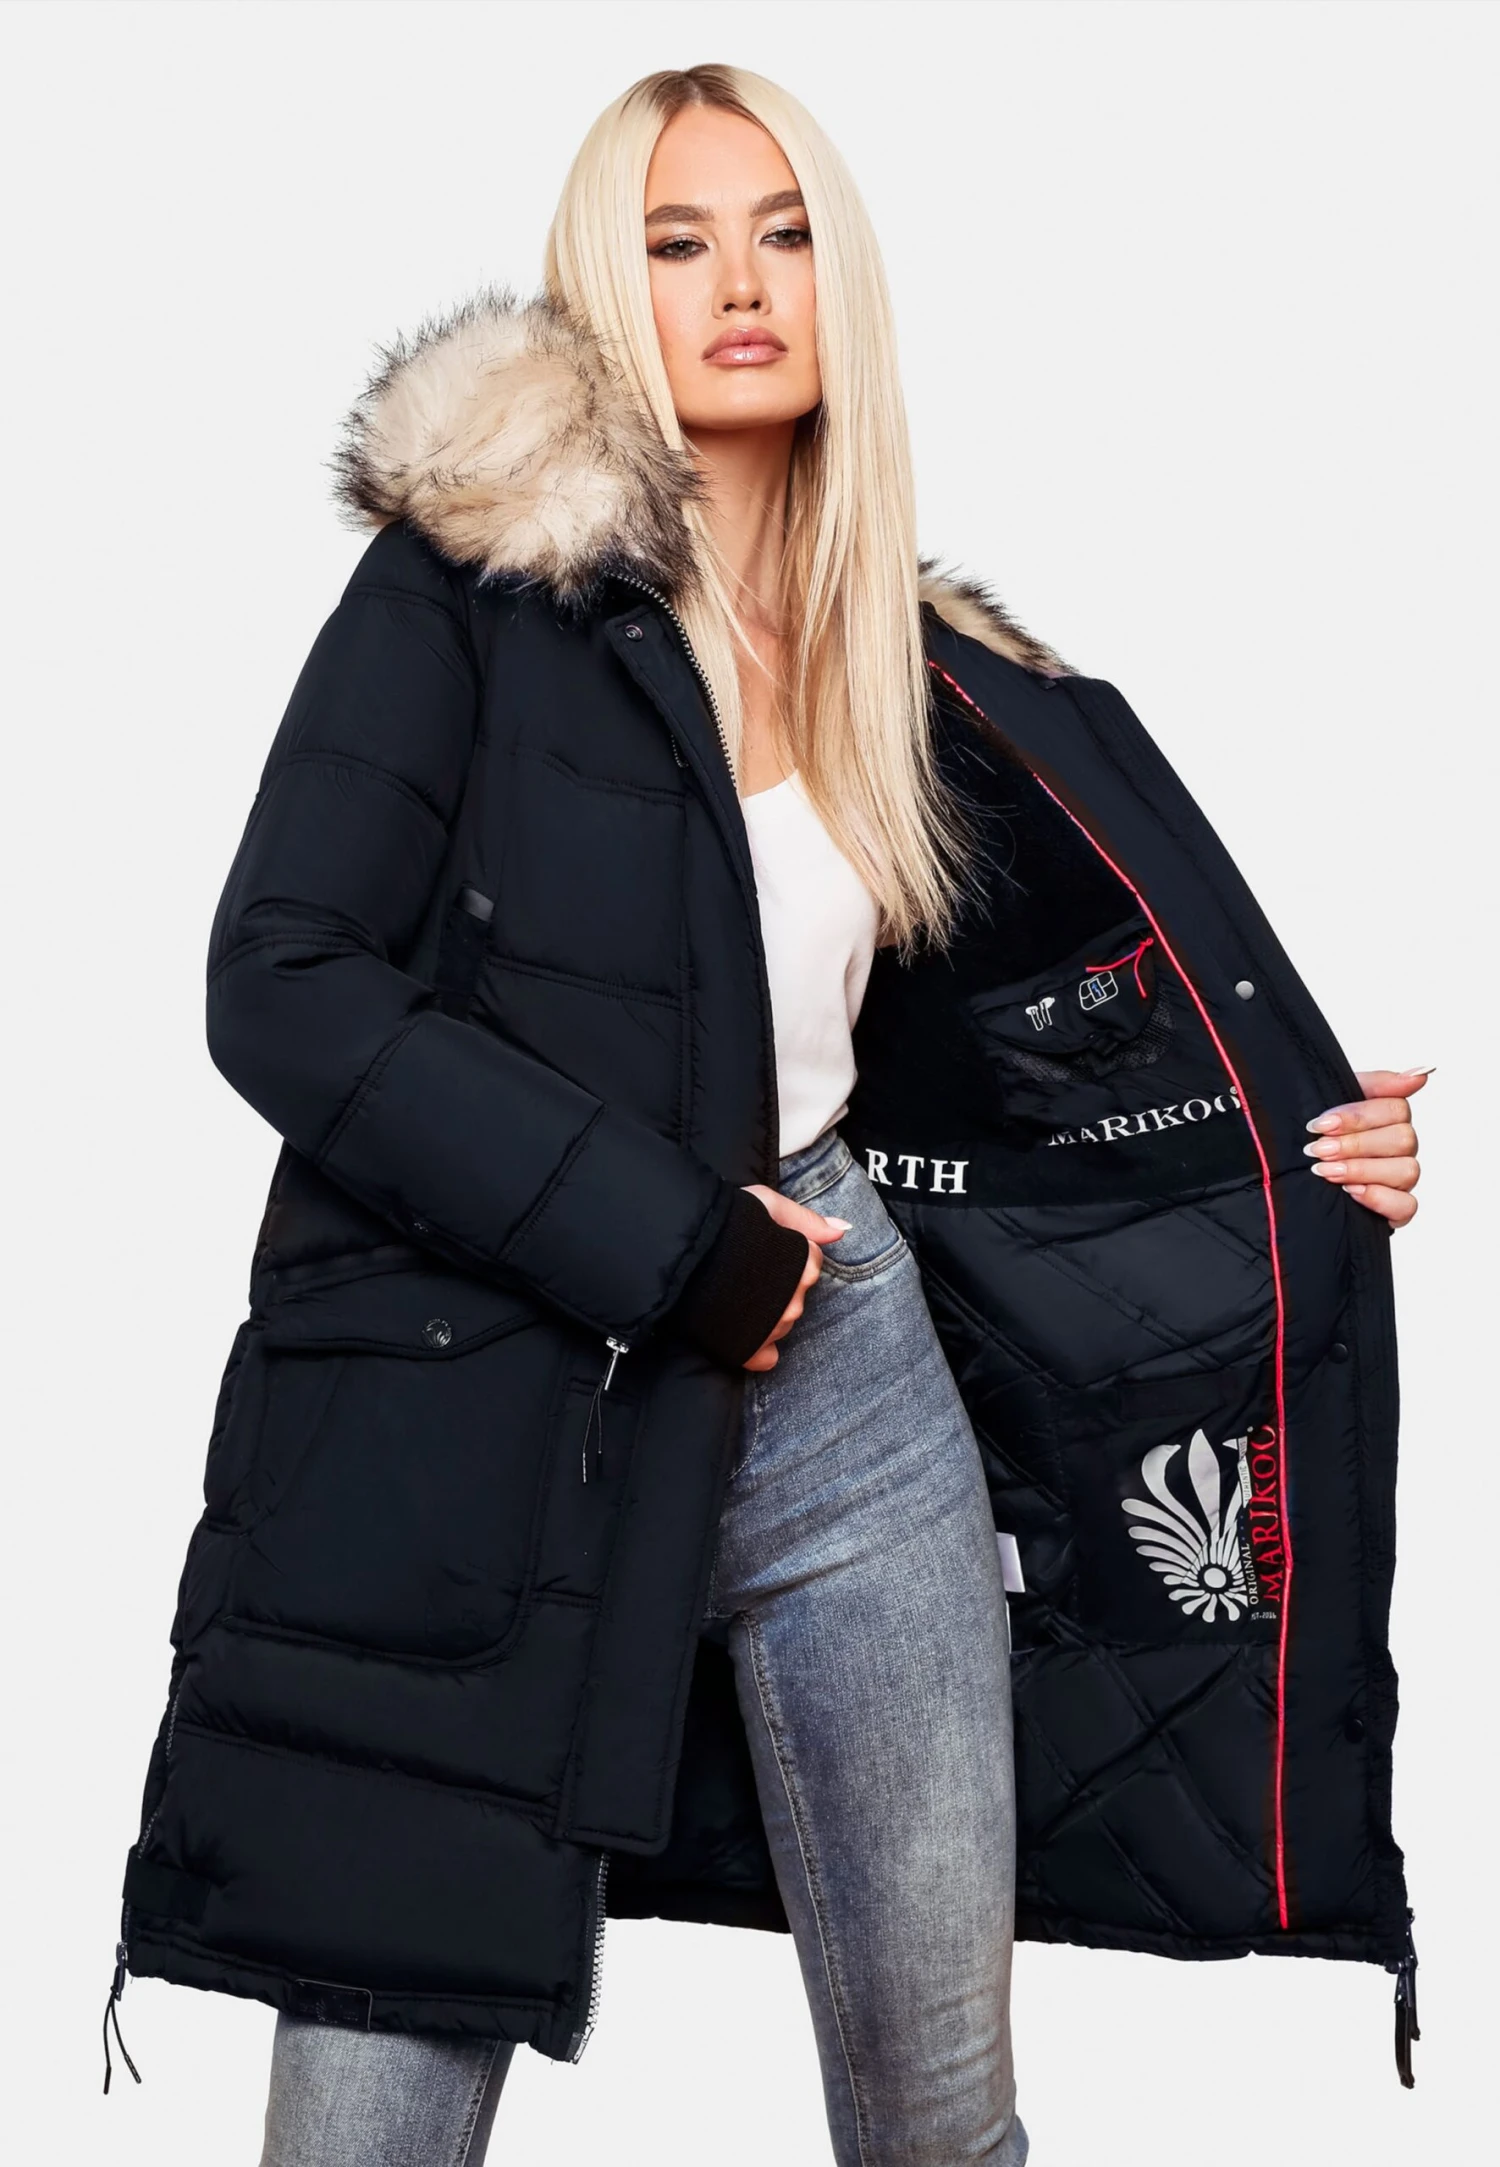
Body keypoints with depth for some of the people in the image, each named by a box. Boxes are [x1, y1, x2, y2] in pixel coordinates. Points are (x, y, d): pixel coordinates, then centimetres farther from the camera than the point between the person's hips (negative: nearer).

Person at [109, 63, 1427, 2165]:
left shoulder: (911, 669, 12)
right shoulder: (468, 584, -3)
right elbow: (283, 983, -11)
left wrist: (1298, 1168, 9)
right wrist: (654, 1244, -13)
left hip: (845, 1383, 4)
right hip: (484, 1418, -4)